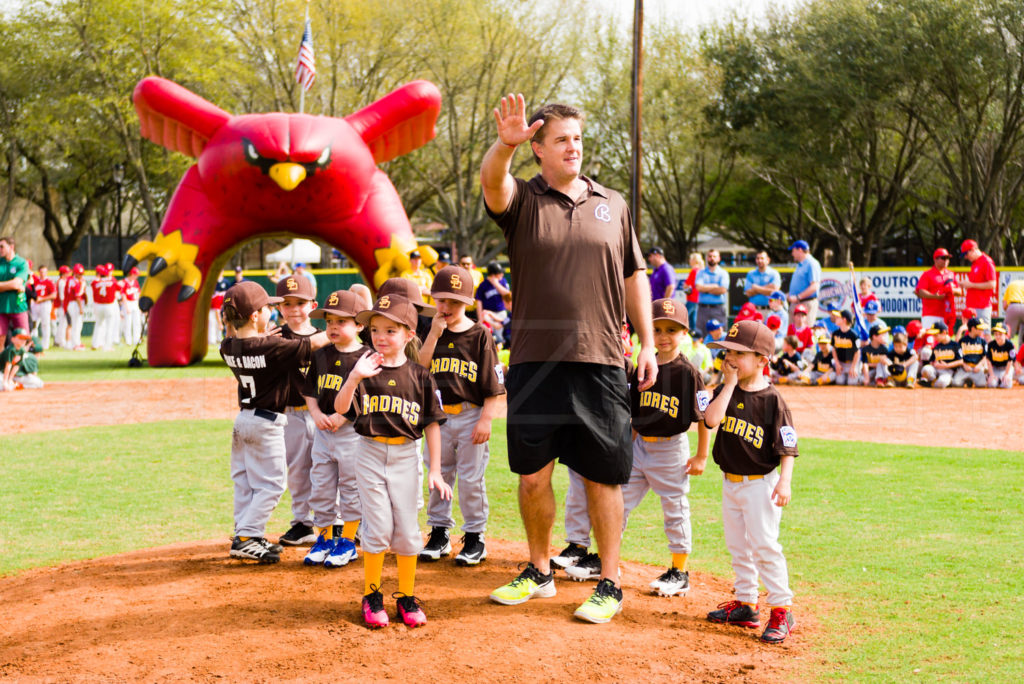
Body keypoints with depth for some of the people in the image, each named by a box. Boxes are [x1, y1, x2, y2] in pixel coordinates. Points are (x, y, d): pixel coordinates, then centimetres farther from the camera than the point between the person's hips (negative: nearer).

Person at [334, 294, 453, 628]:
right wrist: (354, 378, -34)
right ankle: (371, 595, 12)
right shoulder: (365, 370, -3)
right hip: (370, 454, -1)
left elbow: (432, 424, 3)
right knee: (378, 527, -4)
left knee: (407, 529, 3)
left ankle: (407, 596, 17)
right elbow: (341, 407, -16)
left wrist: (434, 470, 0)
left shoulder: (419, 376, -1)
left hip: (406, 456, 1)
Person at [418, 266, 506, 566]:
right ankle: (439, 534, 21)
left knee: (471, 478, 0)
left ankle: (475, 536, 10)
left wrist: (485, 420, -14)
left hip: (471, 416, -4)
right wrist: (434, 334, -11)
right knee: (438, 476, 10)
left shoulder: (480, 335, -3)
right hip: (438, 416, 4)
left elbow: (493, 386, -5)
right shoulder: (433, 334, 9)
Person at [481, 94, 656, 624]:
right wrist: (505, 145, -42)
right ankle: (539, 570, 25)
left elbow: (634, 276, 15)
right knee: (532, 475, 7)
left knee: (604, 476, 3)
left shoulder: (612, 205, 11)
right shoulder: (522, 200, 4)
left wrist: (647, 345, 8)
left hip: (600, 363, 1)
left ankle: (609, 584, 13)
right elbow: (491, 181, -20)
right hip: (534, 362, 0)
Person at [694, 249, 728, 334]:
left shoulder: (723, 273, 7)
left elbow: (723, 290, -8)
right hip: (703, 308, 1)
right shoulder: (701, 273, 11)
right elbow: (698, 287, -6)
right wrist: (715, 286, -4)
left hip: (718, 308, -1)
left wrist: (706, 289, -3)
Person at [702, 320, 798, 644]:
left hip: (760, 482, -7)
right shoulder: (725, 392, 3)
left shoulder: (772, 399, -12)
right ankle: (745, 605, 23)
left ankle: (782, 610, -4)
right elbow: (711, 419, -17)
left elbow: (787, 446, -11)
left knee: (764, 545, -10)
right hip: (730, 482, 7)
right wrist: (729, 384, -16)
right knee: (737, 545, 13)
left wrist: (785, 481, -21)